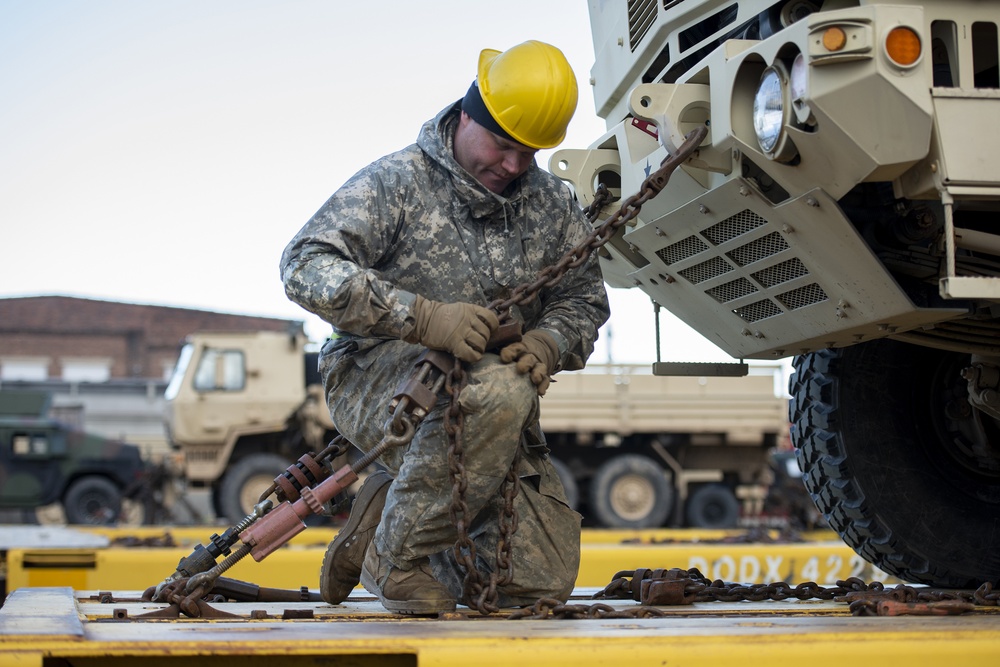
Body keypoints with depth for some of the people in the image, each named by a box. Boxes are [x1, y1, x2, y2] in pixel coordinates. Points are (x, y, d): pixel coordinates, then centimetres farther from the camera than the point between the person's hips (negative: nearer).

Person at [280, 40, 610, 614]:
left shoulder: (553, 204, 8)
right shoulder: (398, 183, -9)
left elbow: (584, 298, 15)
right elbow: (306, 267, -20)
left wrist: (550, 342, -10)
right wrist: (422, 317, -32)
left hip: (495, 415, 6)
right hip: (375, 375, -6)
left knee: (541, 580, -7)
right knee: (496, 390, -40)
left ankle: (388, 510, 19)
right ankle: (397, 553, -17)